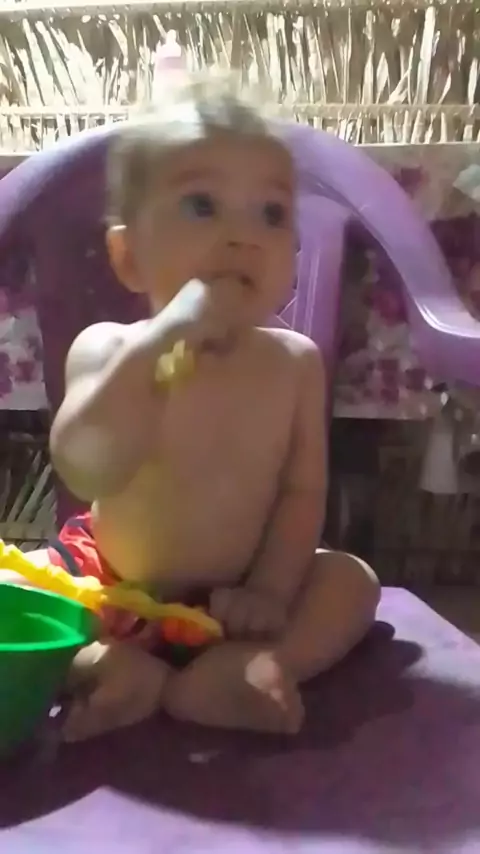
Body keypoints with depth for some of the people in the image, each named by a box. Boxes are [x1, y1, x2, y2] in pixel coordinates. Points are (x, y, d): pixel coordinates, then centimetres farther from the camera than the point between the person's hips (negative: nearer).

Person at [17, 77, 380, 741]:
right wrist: (162, 338, -41)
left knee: (352, 580, -13)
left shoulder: (294, 362, -8)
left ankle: (224, 675, -28)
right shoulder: (108, 348, -17)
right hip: (108, 588, -2)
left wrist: (268, 593, -18)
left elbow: (302, 491, -6)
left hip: (227, 601, 3)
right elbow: (86, 471, -34)